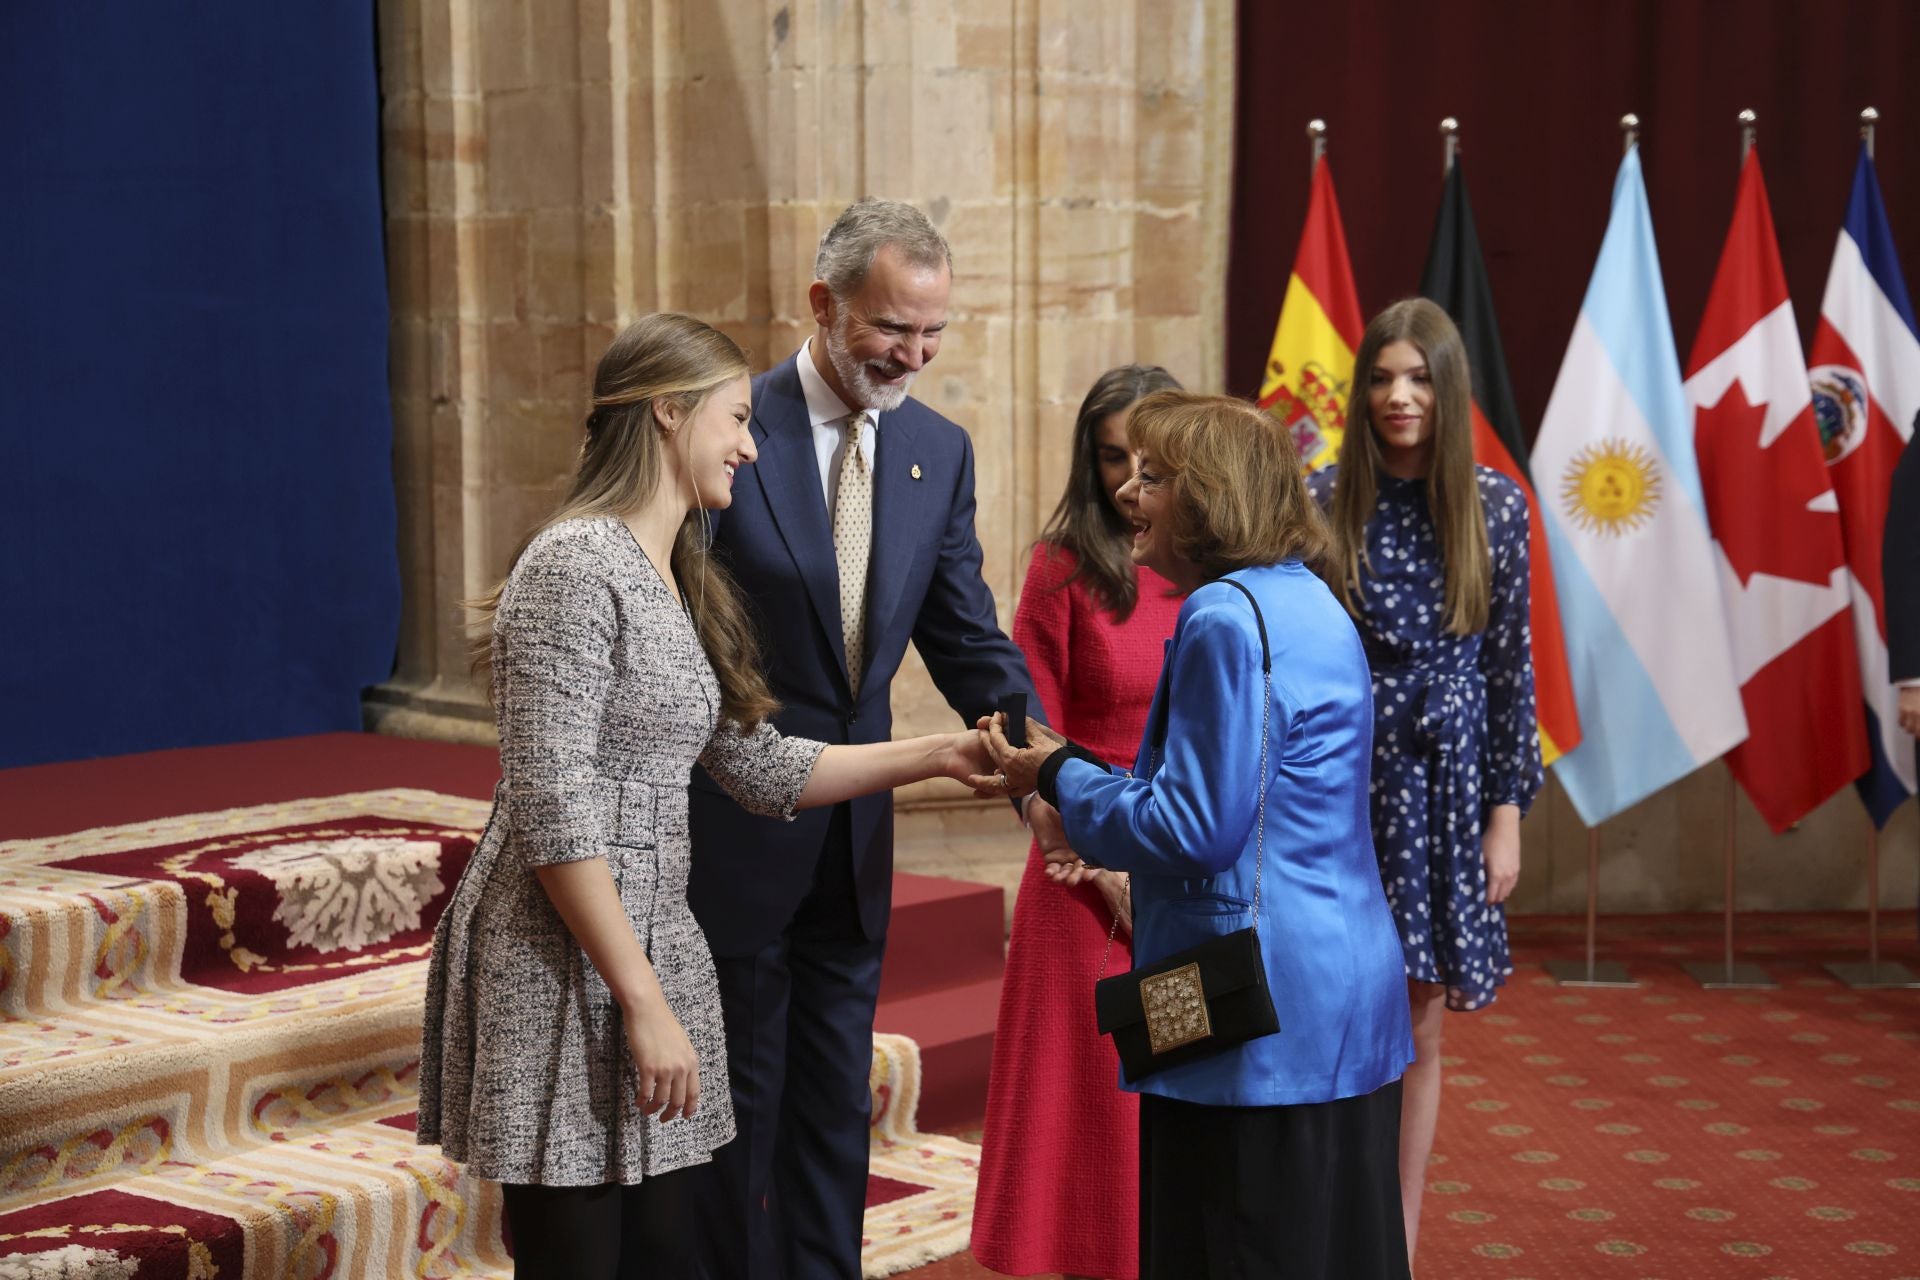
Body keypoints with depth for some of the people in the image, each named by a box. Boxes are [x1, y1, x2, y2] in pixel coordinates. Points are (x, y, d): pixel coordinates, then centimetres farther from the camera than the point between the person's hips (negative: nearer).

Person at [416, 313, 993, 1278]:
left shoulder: (682, 584, 14)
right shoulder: (576, 567, -14)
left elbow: (759, 767, 20)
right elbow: (553, 813, -19)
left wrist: (938, 754, 17)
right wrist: (644, 1002, -19)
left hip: (652, 951, 9)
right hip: (564, 976, -9)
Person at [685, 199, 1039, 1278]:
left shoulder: (942, 451, 3)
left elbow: (969, 641, 4)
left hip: (854, 835, 5)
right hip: (733, 826, -5)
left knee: (837, 1098, 15)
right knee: (739, 1095, 8)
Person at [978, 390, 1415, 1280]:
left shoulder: (1224, 617, -17)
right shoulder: (1312, 605, 14)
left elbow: (1196, 829, -18)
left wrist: (1058, 777, -6)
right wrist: (1104, 835, 22)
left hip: (1260, 1023, -10)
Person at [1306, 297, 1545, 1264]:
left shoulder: (1495, 505, 1)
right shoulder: (1323, 502, -3)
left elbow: (1512, 663, 4)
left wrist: (1508, 808, 1)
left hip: (1446, 787, 2)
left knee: (1419, 1030, 9)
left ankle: (1399, 1244, 21)